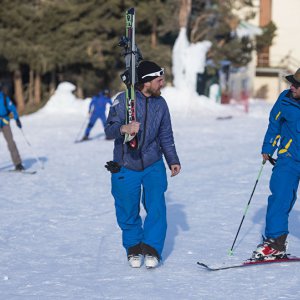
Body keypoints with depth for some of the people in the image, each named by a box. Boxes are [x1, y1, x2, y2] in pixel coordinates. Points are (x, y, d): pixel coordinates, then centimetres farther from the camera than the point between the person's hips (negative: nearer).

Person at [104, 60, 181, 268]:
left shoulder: (160, 103, 3)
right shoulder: (123, 100, -9)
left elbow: (166, 136, 13)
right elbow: (110, 130, -15)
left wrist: (173, 160, 4)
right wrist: (123, 128, -37)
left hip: (153, 165, 2)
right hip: (126, 167, -2)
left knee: (156, 207, -12)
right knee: (128, 212, 4)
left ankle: (151, 249, -5)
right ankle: (133, 248, 24)